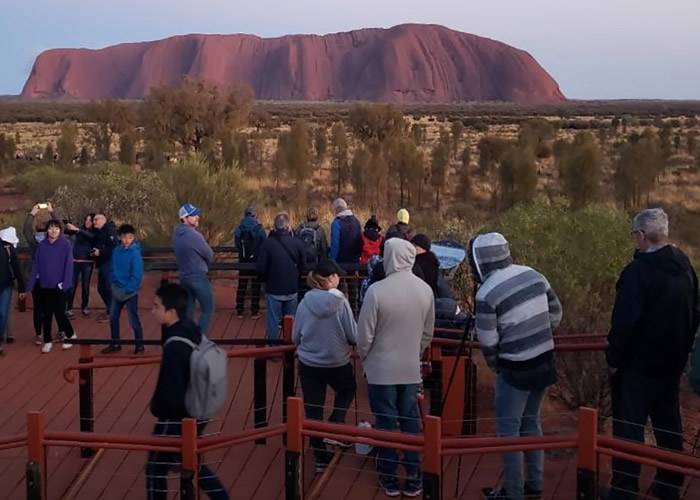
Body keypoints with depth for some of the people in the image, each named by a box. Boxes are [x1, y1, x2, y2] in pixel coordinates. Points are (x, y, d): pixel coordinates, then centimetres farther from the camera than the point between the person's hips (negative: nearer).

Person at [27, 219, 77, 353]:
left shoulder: (66, 244, -7)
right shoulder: (42, 245, 3)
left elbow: (69, 264, -11)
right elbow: (35, 265, 3)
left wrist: (65, 283, -18)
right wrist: (31, 284, -2)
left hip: (59, 286, -3)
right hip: (44, 285, 3)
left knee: (59, 313, -3)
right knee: (46, 314, 8)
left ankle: (70, 335, 21)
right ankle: (47, 341, 20)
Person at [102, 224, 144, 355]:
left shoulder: (135, 253, -18)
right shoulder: (117, 251, 0)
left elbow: (137, 275, -19)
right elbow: (114, 269, 11)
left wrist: (127, 290, -18)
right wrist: (114, 284, 1)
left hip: (130, 291, -7)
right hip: (117, 290, 7)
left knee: (133, 319, 1)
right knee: (113, 317, 15)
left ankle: (139, 346, 14)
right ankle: (115, 344, 29)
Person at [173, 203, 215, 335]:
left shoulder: (177, 234, 3)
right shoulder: (194, 235, -21)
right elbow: (210, 255, -9)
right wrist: (204, 264, 10)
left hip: (184, 276, 8)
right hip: (198, 277, -8)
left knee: (188, 309, 14)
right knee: (208, 309, 1)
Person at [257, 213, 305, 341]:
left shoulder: (267, 243, -15)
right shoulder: (297, 243, -9)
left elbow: (261, 269, -12)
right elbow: (303, 267, 0)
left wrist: (266, 280, 9)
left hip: (274, 290, -2)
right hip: (292, 290, 2)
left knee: (273, 322, 7)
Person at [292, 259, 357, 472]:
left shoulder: (305, 302, -10)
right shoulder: (340, 302, -17)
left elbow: (295, 338, 1)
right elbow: (354, 336, -12)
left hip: (308, 364, 2)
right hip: (338, 363, -2)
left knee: (313, 410, 13)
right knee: (347, 391, 29)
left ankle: (321, 458, 20)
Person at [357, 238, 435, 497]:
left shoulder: (377, 291, -21)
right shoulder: (426, 290, -5)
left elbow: (365, 335, -14)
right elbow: (427, 333, 6)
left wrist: (363, 357, 6)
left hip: (382, 369, -4)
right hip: (411, 369, 4)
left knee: (386, 422, 8)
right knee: (411, 421, 13)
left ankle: (389, 478, 19)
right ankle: (413, 478, 19)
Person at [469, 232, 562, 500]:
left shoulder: (486, 293, -17)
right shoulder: (533, 275, 2)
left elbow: (487, 342, -11)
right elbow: (556, 313, 10)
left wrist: (494, 365, 9)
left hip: (516, 369, -7)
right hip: (544, 362, 7)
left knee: (508, 429, 6)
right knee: (530, 421, 21)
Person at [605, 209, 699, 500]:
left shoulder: (638, 271, -22)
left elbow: (624, 322, -23)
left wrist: (614, 359, -11)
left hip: (637, 366, -7)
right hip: (672, 363, 7)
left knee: (629, 428, 2)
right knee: (669, 425, 18)